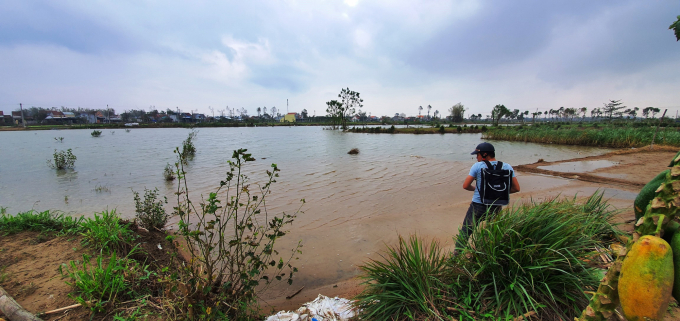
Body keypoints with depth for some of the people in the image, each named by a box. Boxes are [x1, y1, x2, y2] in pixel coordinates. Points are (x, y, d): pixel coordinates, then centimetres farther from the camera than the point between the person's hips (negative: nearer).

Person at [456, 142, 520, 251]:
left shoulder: (478, 166, -10)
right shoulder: (507, 167, 1)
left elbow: (466, 186, -10)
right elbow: (516, 188, 2)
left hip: (478, 206, -4)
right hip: (496, 208, 4)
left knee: (464, 233, 8)